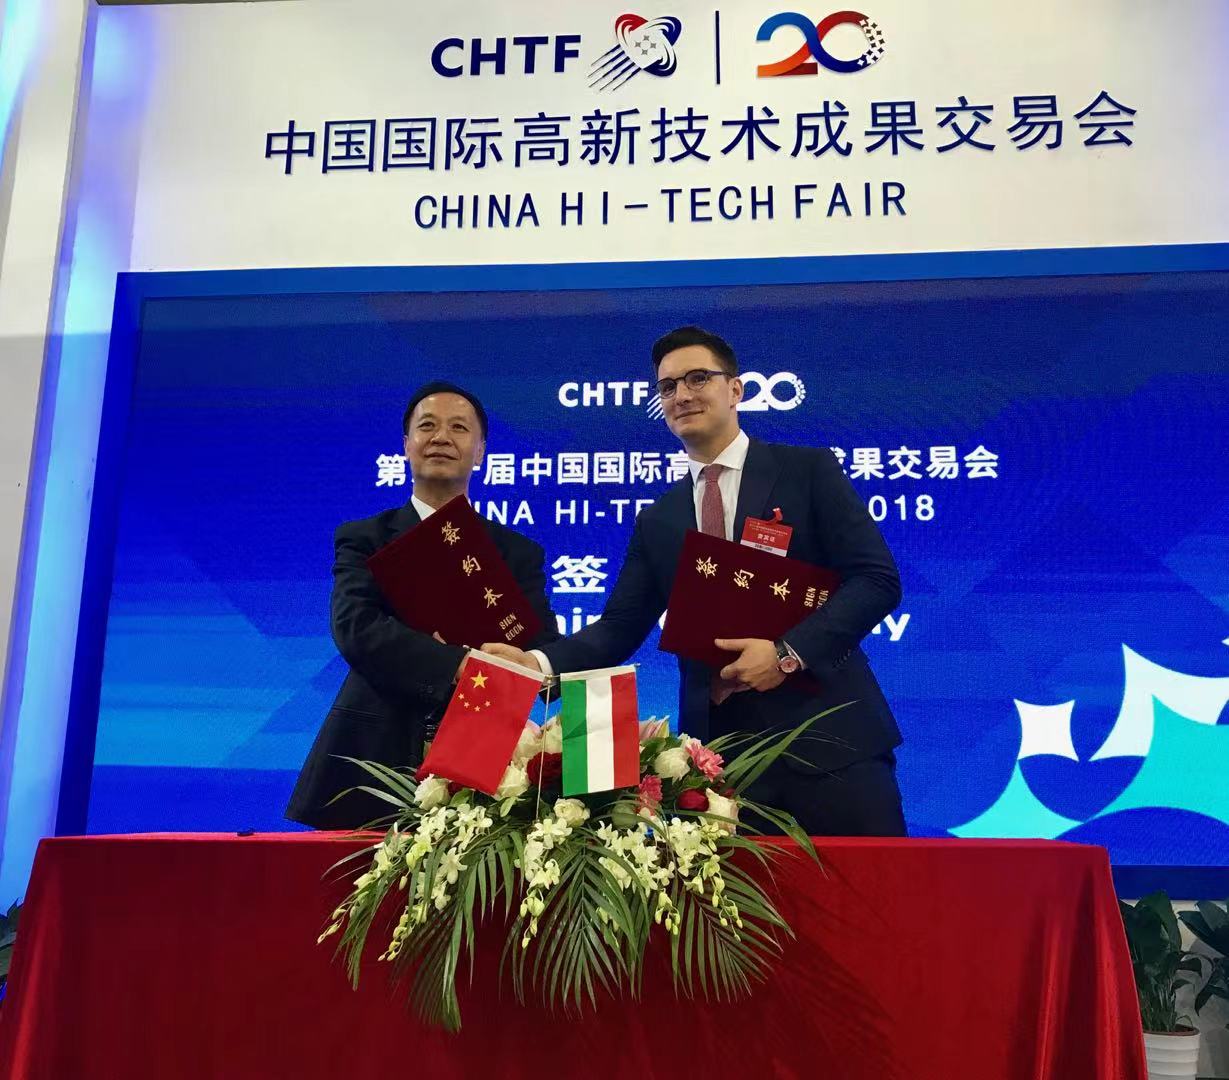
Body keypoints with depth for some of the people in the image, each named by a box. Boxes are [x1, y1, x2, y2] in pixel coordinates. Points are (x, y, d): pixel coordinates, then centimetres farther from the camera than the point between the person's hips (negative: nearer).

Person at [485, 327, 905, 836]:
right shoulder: (657, 520, 13)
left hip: (828, 736, -2)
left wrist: (788, 652, -16)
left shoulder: (809, 470, 2)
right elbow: (620, 628, 8)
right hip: (718, 750, 3)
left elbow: (877, 579, -5)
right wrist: (539, 661, -10)